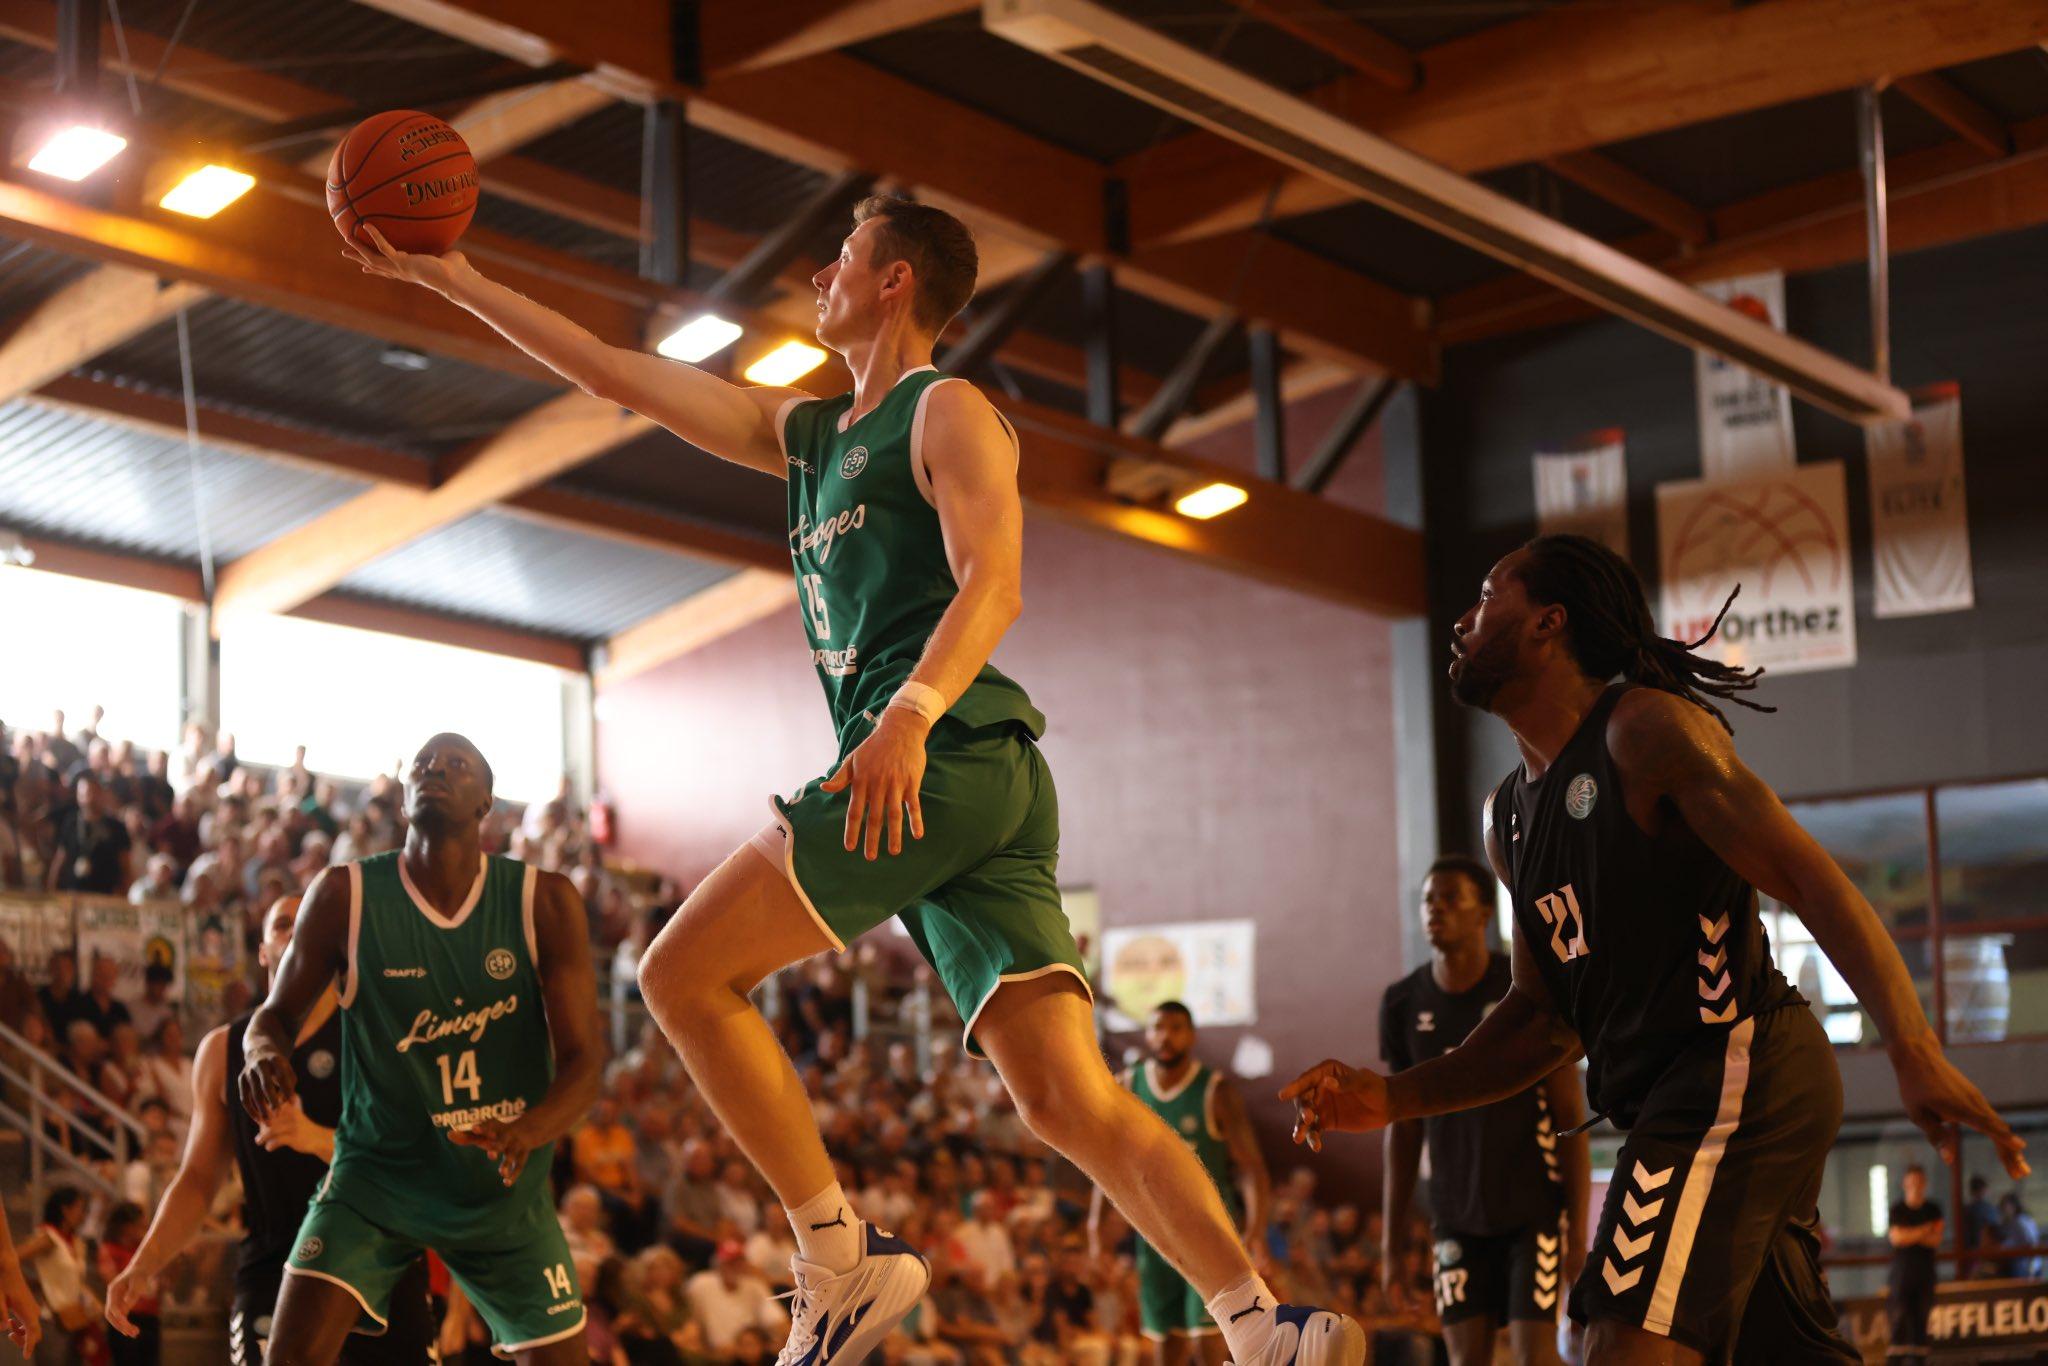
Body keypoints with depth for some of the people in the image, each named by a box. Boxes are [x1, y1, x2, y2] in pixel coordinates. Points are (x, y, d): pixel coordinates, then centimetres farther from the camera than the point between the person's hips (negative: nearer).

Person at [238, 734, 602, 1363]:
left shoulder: (544, 901, -11)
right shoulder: (344, 896, -11)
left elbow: (582, 1060, -12)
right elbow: (280, 1011, 2)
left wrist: (528, 1131, -34)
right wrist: (263, 1050, -24)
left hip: (503, 1185, 1)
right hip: (377, 1168, -1)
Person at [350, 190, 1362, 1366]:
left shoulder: (948, 411, 4)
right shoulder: (806, 432, 29)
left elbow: (994, 584, -12)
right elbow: (617, 377, 31)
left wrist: (908, 714, -29)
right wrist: (452, 279, 32)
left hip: (952, 755, -8)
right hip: (914, 779, 8)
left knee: (685, 973, -7)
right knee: (1073, 1103, -4)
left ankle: (844, 1260, -8)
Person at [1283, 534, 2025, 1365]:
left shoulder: (1644, 728, -8)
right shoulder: (1508, 818, 18)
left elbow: (1807, 878, -17)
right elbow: (1545, 1015, 22)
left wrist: (1914, 1051, -29)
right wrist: (1390, 1099, 9)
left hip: (1736, 1064, -9)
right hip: (1674, 1098, 9)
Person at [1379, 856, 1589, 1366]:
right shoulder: (1403, 1005, 2)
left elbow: (1571, 1118, -7)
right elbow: (1403, 1127, 9)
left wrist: (1578, 1226, -11)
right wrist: (1391, 1232, 7)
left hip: (1534, 1206, -3)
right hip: (1457, 1214, 3)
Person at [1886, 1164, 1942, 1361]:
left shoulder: (1933, 1210, 8)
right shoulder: (1897, 1210, 3)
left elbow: (1936, 1241, -1)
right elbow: (1896, 1238, -10)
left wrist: (1909, 1235, -12)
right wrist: (1924, 1231, -10)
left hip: (1925, 1270, 2)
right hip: (1902, 1269, -2)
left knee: (1923, 1314, -1)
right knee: (1900, 1315, -11)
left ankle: (1918, 1357, 3)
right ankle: (1895, 1358, -12)